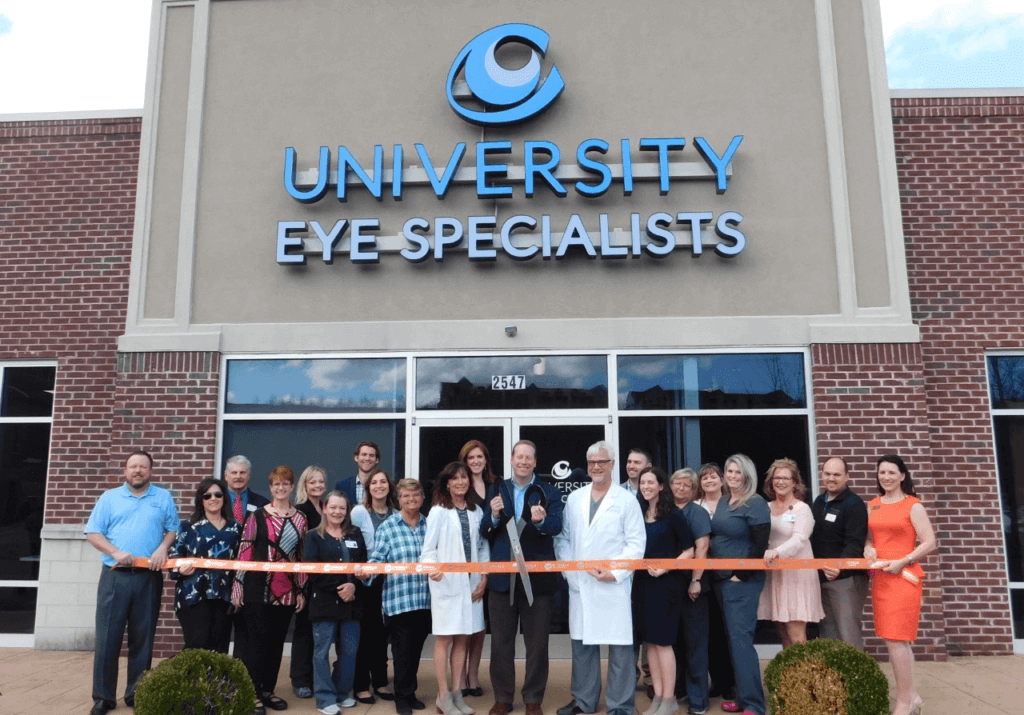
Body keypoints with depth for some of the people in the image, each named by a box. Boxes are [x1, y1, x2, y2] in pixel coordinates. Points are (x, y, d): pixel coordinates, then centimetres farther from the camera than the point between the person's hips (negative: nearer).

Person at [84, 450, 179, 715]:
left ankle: (136, 694, 17)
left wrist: (163, 548, -11)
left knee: (143, 639, 6)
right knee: (107, 637, -1)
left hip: (149, 578, 1)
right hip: (115, 576, 0)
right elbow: (93, 533, 2)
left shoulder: (163, 498, 9)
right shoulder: (109, 497, 7)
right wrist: (116, 552, -12)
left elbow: (173, 529, 9)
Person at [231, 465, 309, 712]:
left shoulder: (300, 519, 8)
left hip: (287, 591, 3)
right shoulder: (258, 516, -1)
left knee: (277, 641, 10)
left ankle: (267, 690, 23)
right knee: (257, 640, -1)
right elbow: (244, 550, -3)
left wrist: (302, 590, 7)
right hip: (258, 588, -3)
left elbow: (303, 556, 9)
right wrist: (237, 585, -7)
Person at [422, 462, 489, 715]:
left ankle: (457, 693, 18)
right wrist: (432, 568, -25)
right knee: (444, 638, 0)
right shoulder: (439, 511, -3)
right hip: (446, 583, -4)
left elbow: (483, 547, 10)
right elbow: (428, 549, -5)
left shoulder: (476, 511, 9)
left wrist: (484, 578, 1)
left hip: (471, 583, 4)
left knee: (462, 639, 9)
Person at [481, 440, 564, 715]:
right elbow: (484, 532, 2)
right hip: (502, 576, 2)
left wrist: (541, 521, -38)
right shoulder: (496, 490, 6)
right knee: (501, 642, 12)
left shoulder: (549, 493, 0)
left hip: (537, 577, -2)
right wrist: (494, 516, -19)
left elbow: (556, 527, -16)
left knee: (537, 643, 9)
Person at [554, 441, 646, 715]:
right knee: (582, 643, 12)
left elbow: (636, 542, -4)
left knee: (620, 646, 1)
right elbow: (562, 537, 13)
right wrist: (567, 567, -1)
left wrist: (616, 572, -12)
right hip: (580, 584, 4)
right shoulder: (574, 498, 11)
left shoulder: (627, 500, 0)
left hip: (614, 586, -4)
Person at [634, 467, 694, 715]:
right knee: (649, 641, 8)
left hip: (666, 583, -5)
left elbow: (689, 550, -6)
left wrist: (665, 568, -16)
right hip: (642, 582, 5)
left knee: (662, 641, -2)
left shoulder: (673, 515, -6)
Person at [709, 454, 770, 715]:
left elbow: (761, 546, -16)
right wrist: (716, 572, 11)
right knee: (732, 638, 12)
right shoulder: (723, 501, 11)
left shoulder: (755, 504, -11)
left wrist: (741, 575, -15)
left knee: (741, 639, -8)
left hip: (742, 581, -8)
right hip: (721, 579, 8)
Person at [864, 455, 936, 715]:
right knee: (899, 639, 13)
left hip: (903, 576, -6)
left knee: (895, 639, -8)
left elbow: (929, 543, -8)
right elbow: (868, 536, 20)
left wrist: (902, 562, -16)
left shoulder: (913, 506, -4)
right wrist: (868, 548, -2)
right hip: (880, 577, 6)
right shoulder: (873, 505, 12)